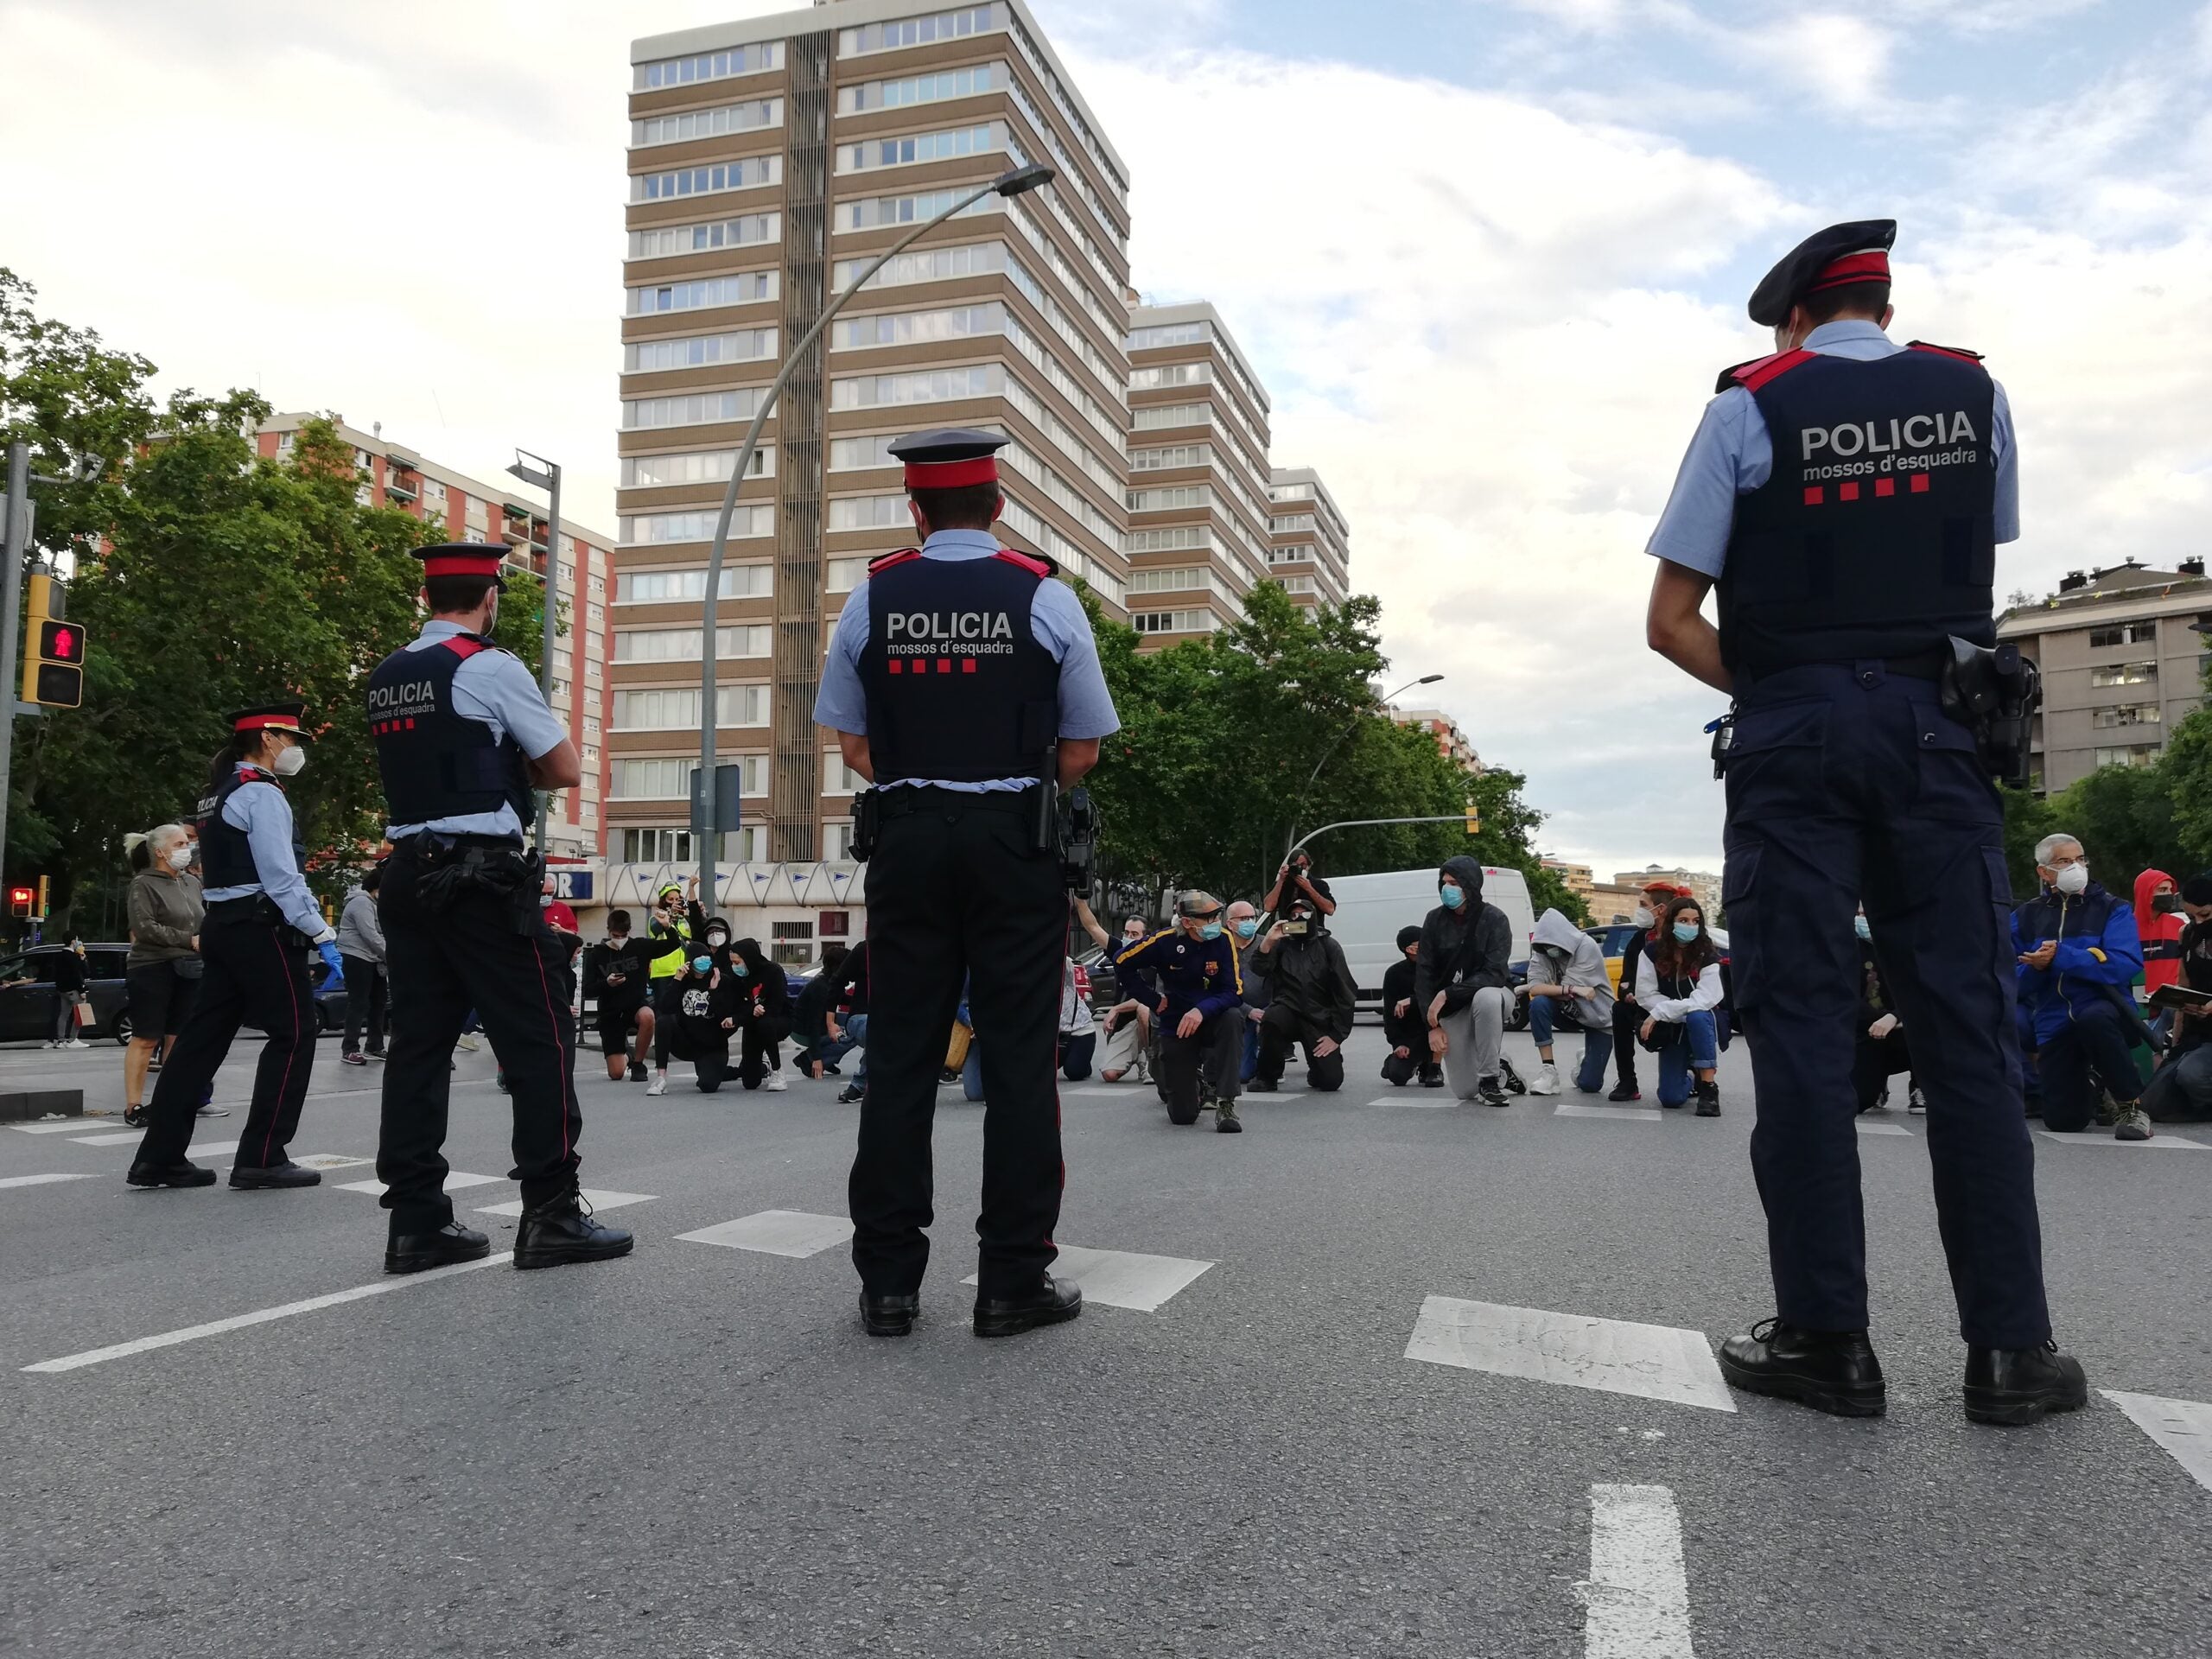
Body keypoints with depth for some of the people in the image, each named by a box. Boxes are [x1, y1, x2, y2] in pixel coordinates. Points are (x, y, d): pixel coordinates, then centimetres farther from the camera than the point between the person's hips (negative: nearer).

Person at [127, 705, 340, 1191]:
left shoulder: (218, 794, 20)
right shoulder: (261, 793, -11)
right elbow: (281, 877, -18)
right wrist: (322, 936, -16)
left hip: (222, 925, 9)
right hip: (261, 928, -9)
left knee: (204, 1036, 8)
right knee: (292, 1035, -4)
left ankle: (159, 1156, 9)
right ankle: (262, 1158, -4)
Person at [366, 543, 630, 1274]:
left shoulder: (384, 679, 14)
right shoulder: (491, 667, -8)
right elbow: (566, 770, -4)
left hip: (409, 875, 8)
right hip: (485, 879, -7)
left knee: (418, 1041, 8)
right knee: (539, 1039, -1)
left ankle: (415, 1221, 11)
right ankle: (551, 1215, 2)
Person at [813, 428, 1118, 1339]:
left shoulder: (871, 597, 4)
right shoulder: (1045, 596, -1)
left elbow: (852, 744, 5)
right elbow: (1080, 753, 1)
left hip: (906, 842, 2)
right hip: (1017, 844, -2)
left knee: (899, 1056, 6)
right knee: (1018, 1056, 3)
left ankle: (887, 1281, 12)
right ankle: (1014, 1280, 7)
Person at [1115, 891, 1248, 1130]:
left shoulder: (1223, 939, -14)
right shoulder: (1166, 941, -16)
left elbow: (1235, 992, -18)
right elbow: (1121, 963, -4)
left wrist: (1201, 1010, -35)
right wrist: (1154, 999, -4)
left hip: (1212, 1019, 1)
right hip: (1175, 1025, 0)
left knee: (1233, 1018, -37)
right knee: (1183, 1115, -4)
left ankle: (1225, 1104, -26)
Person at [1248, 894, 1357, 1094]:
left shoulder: (1329, 946, 3)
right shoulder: (1282, 943, 8)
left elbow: (1345, 993, -1)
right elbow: (1258, 970, -7)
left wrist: (1336, 1036, -6)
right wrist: (1268, 941, -23)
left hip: (1319, 1021, 0)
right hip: (1288, 1012, 0)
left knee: (1332, 1080, -15)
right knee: (1271, 1018, -36)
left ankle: (1316, 1072, 25)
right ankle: (1267, 1076, -11)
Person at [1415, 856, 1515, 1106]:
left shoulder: (1493, 919, -17)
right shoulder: (1435, 920, -8)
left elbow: (1495, 974, -26)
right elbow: (1423, 974, -8)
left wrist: (1446, 994, -33)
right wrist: (1433, 1025, -16)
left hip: (1490, 994, -3)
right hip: (1452, 1009, 3)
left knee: (1486, 997, -42)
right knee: (1466, 1091, -2)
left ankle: (1491, 1079, -24)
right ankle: (1496, 1060, 34)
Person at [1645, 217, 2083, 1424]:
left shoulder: (1750, 407, 1)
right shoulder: (1976, 395, 11)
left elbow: (1670, 621, -4)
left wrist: (1770, 689, 7)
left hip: (1794, 735, -2)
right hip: (1935, 729, 3)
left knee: (1800, 1025, -1)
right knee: (1966, 1024, 3)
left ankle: (1825, 1336, 2)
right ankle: (2009, 1346, 6)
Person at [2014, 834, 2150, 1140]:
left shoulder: (2112, 909, -1)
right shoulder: (2025, 917, 7)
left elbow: (2126, 965, -17)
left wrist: (2060, 956, -24)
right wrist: (2035, 967, -17)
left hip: (2103, 1009, -3)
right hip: (2054, 1023, 3)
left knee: (2093, 1018, -41)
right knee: (2063, 1121, -3)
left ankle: (2132, 1105, -18)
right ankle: (2086, 1088, 36)